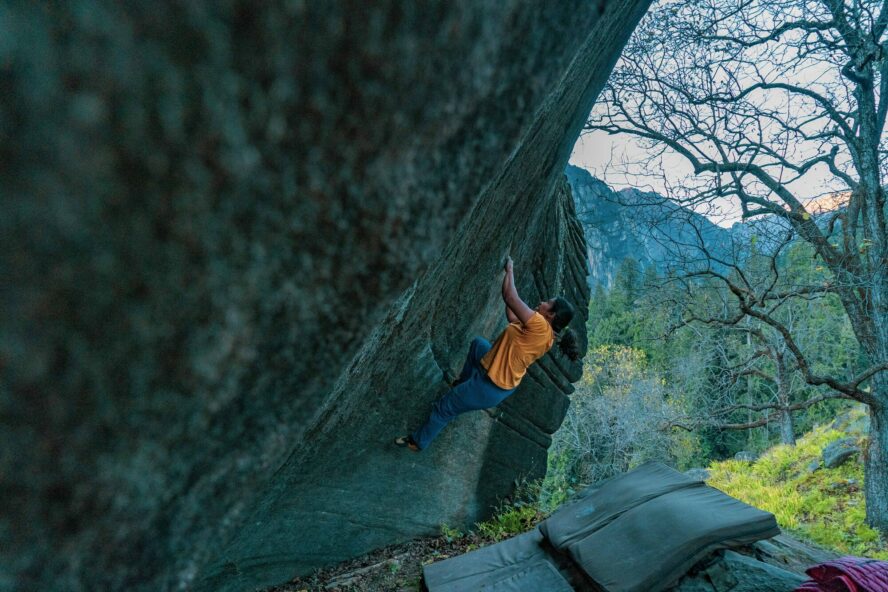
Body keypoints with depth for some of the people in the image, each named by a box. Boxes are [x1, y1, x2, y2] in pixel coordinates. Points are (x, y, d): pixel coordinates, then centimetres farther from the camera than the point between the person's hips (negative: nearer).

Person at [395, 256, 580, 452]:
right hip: (501, 377, 9)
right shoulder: (544, 332, 0)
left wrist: (509, 270, -14)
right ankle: (462, 384, 45)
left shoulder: (540, 326, -28)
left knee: (442, 408, 10)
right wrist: (509, 277, 15)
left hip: (492, 387, -9)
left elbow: (510, 297, -33)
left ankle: (418, 442, 32)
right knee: (477, 342, 34)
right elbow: (513, 317, 13)